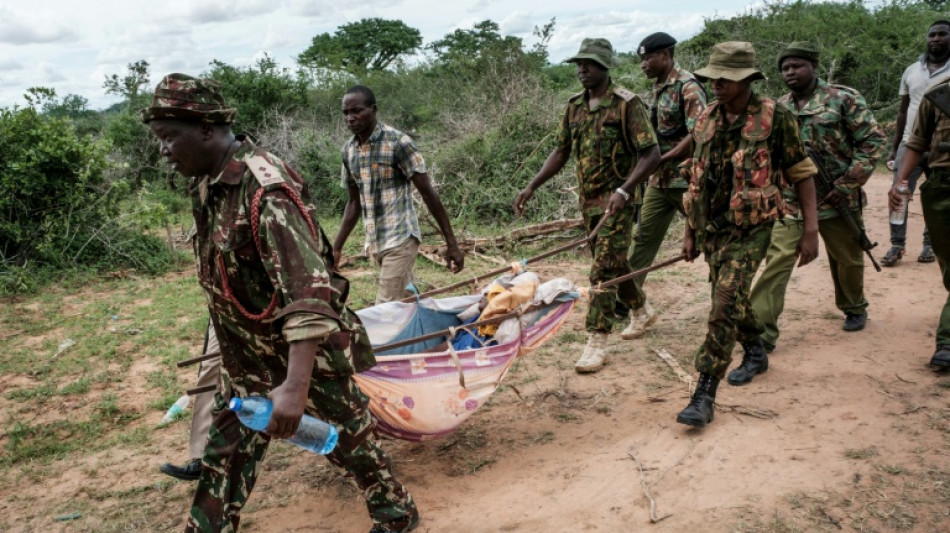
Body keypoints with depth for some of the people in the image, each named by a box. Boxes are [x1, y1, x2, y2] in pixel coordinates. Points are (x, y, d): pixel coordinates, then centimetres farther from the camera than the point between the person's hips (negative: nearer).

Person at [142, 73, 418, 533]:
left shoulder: (265, 188, -27)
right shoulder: (204, 185, 1)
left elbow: (308, 289, -35)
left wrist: (296, 385, -42)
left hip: (306, 353, -7)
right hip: (246, 356, 8)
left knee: (347, 438, 12)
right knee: (226, 456, 14)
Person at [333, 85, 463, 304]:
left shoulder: (398, 142, -12)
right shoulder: (349, 150, 7)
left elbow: (428, 194, -10)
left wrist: (451, 243, -11)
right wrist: (336, 247, 12)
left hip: (400, 239, -6)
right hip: (373, 243, 6)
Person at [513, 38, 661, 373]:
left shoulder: (626, 104, -13)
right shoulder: (575, 106, 7)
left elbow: (651, 154, -16)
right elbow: (561, 152, 14)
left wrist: (623, 191, -28)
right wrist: (531, 187, 4)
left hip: (616, 200, -7)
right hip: (588, 200, 7)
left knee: (603, 269, -11)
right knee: (612, 260, 20)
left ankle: (597, 341, -6)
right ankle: (636, 303, 46)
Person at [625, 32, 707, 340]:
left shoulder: (688, 88, -13)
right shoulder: (659, 88, 13)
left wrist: (663, 160, -18)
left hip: (687, 179, -8)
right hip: (660, 179, 8)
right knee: (643, 238, 6)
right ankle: (638, 309, 12)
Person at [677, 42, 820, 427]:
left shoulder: (775, 118, -9)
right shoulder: (705, 120, 6)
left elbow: (802, 174, -4)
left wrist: (810, 231, -9)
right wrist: (690, 232, 15)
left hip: (749, 229, -6)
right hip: (710, 228, 6)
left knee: (726, 303, -16)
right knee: (731, 301, 17)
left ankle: (704, 395, -12)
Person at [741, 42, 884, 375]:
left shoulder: (843, 99, -4)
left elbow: (872, 139, -6)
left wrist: (849, 183, -14)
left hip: (837, 200, -1)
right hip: (790, 202, 1)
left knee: (847, 259, 18)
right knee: (776, 264, -12)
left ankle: (854, 307, 52)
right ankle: (758, 347, -13)